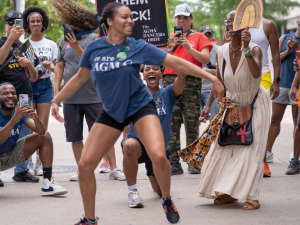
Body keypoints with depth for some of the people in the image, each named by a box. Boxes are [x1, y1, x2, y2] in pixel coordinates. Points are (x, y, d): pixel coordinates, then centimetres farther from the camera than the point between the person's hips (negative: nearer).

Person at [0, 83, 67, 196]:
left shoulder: (20, 110, -7)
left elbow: (41, 132, -16)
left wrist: (35, 117, -36)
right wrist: (15, 119, -44)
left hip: (11, 155, 7)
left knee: (45, 137, -5)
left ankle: (47, 184, -11)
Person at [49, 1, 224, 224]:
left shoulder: (138, 47, -10)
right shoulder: (94, 48, -5)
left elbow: (177, 62, -10)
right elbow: (80, 77, 11)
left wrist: (212, 78, -12)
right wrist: (57, 100, 11)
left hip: (141, 106, -2)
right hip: (112, 112, 2)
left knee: (158, 156, -25)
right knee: (85, 165, -5)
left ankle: (167, 200, 6)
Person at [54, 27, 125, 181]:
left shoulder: (95, 39, -2)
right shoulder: (64, 41, 11)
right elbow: (59, 67, 12)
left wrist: (76, 47, -23)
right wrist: (56, 91, 6)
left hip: (93, 97, -4)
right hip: (70, 98, 4)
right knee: (75, 136, 6)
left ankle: (113, 169, 5)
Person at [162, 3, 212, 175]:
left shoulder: (199, 37, 13)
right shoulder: (169, 37, 20)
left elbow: (206, 59, 1)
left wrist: (189, 48, -10)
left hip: (192, 82, -2)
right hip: (170, 80, 2)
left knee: (192, 123, -4)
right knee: (172, 123, -5)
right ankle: (174, 162, -4)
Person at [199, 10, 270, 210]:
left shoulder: (254, 49, -21)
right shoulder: (221, 52, -7)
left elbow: (256, 73, -41)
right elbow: (218, 80, 7)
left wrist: (246, 49, -47)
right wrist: (209, 105, 6)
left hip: (254, 104, -5)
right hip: (232, 103, 5)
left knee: (252, 149, -9)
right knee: (226, 147, 1)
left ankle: (251, 196, -7)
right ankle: (229, 193, 11)